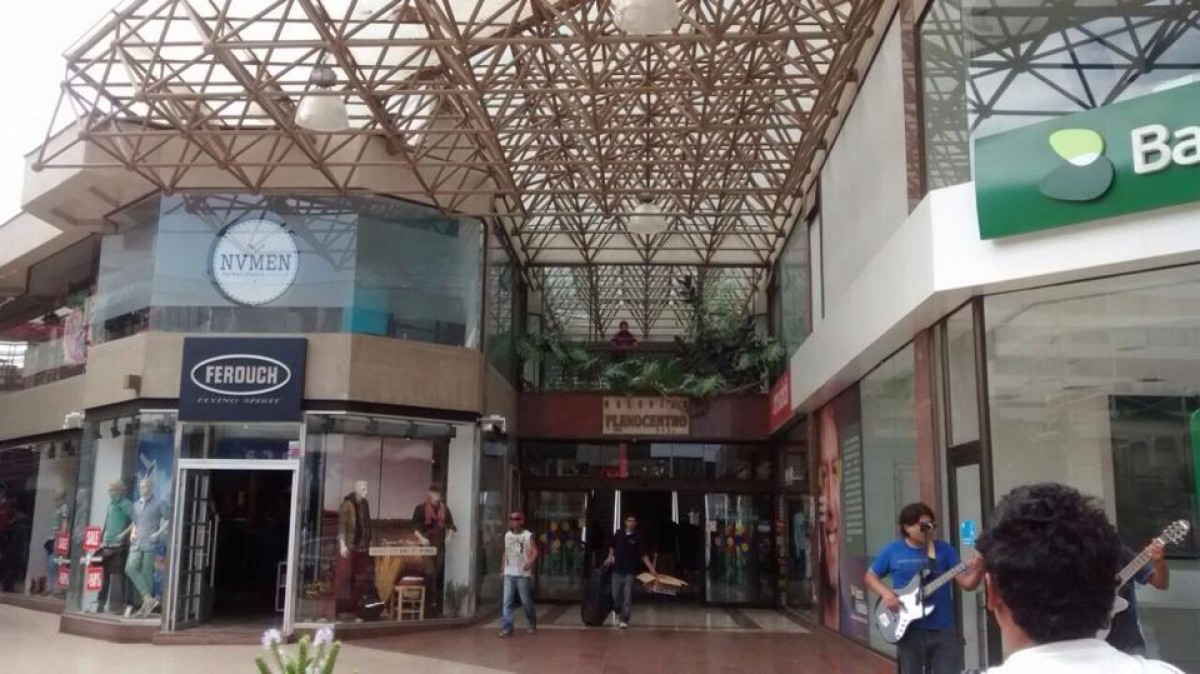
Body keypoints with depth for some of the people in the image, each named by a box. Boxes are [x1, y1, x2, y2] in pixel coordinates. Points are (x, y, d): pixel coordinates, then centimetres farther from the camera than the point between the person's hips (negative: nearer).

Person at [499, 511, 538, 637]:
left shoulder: (528, 535, -5)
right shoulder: (507, 535, 10)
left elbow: (534, 552, -12)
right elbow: (505, 553, 17)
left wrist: (530, 562, -30)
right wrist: (503, 569, 14)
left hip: (523, 574, -4)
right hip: (509, 573, 4)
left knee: (526, 601, 7)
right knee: (507, 602, -5)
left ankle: (532, 624, 29)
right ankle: (506, 628, -4)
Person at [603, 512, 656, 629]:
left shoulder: (638, 537, -6)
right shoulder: (619, 534, 2)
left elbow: (644, 555, -7)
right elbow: (612, 547, 19)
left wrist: (651, 568, -12)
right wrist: (610, 558, 10)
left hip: (630, 571, -3)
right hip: (617, 570, 3)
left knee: (627, 596, -5)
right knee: (616, 594, 8)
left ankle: (624, 619, -1)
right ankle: (619, 612, 34)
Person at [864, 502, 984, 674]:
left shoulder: (944, 549, 1)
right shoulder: (892, 551, 0)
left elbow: (966, 583, -1)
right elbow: (870, 576, 11)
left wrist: (978, 572, -22)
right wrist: (885, 593, -8)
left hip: (944, 629, 0)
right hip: (910, 630, 0)